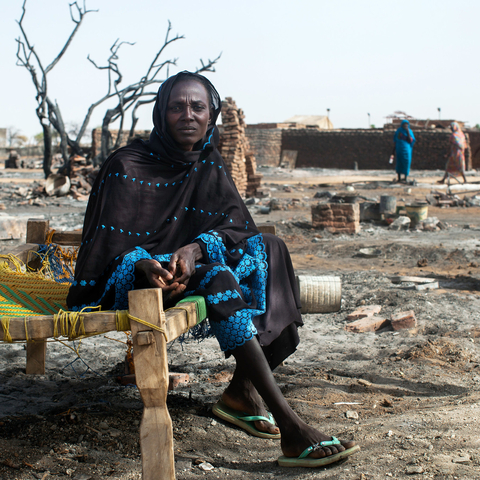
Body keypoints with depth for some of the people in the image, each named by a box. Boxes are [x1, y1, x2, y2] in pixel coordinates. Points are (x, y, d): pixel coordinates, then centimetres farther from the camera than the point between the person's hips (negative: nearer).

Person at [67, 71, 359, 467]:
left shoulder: (211, 164, 7)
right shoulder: (127, 166, -9)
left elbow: (236, 225, -5)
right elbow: (110, 245, -12)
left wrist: (196, 249, -26)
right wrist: (144, 265, -34)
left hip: (194, 267, 6)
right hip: (138, 278, -6)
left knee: (269, 248, -13)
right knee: (217, 277, -34)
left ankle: (242, 390, -17)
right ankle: (291, 428, -41)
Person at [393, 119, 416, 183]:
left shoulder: (409, 131, -3)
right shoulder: (398, 130, 5)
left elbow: (411, 141, -14)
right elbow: (395, 140, 13)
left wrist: (408, 132, -20)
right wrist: (394, 147, 11)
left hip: (406, 150, -3)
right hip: (399, 149, 3)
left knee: (406, 163, -3)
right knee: (399, 163, 6)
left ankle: (405, 179, 3)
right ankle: (399, 178, 14)